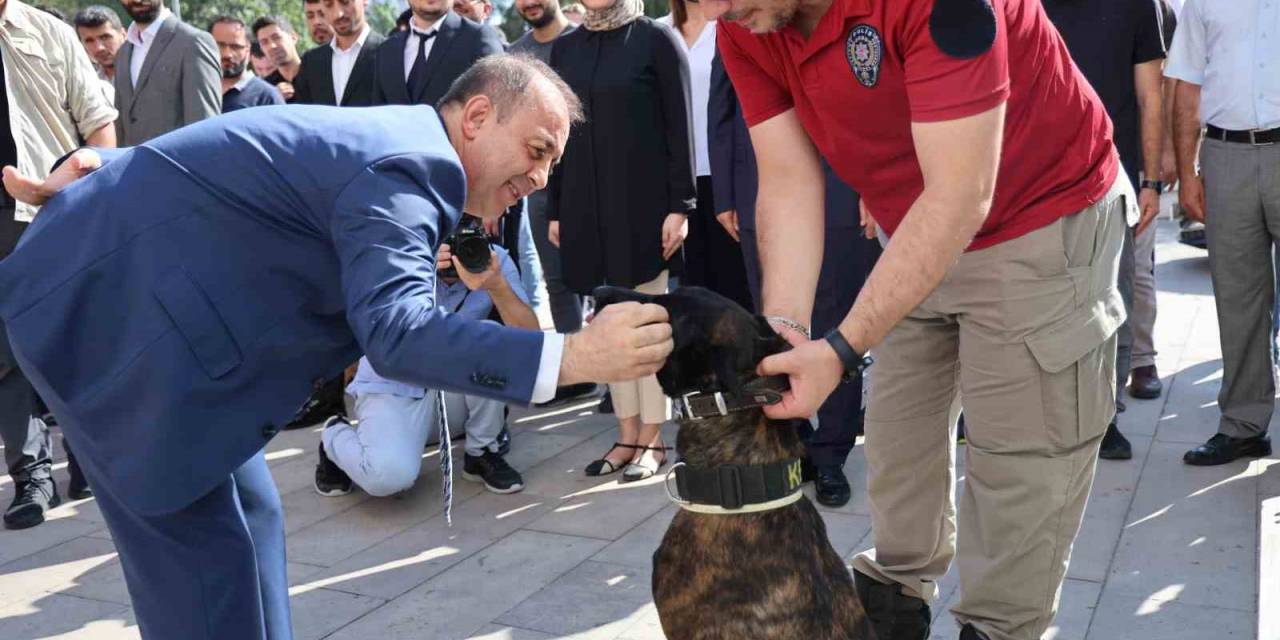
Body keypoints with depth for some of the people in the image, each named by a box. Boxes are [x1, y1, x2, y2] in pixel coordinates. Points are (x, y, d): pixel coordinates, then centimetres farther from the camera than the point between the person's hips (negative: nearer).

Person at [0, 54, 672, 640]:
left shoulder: (394, 143, 12)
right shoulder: (404, 169, -21)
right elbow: (396, 329, -36)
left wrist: (112, 191, 14)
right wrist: (572, 355, -39)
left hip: (126, 284, 10)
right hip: (118, 304, -10)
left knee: (248, 512, 14)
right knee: (201, 544, -5)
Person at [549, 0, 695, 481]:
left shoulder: (656, 39, -2)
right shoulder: (565, 47, 11)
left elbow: (679, 127, -6)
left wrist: (680, 206, -12)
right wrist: (555, 209, 8)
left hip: (642, 202, -4)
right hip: (586, 205, 4)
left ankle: (651, 439, 12)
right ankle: (627, 436, 16)